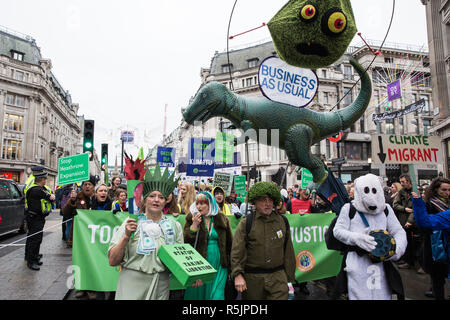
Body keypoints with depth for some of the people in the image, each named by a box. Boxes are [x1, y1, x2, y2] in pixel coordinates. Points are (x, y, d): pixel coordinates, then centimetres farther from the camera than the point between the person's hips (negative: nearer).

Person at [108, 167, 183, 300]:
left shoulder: (174, 226, 3)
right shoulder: (131, 223, -3)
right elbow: (112, 261, -5)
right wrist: (126, 236, -18)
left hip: (161, 288, 2)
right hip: (132, 285, -2)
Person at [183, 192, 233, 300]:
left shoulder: (222, 219, 2)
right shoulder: (192, 218, 0)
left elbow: (229, 242, 8)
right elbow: (186, 241, -8)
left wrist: (229, 265, 9)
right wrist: (194, 225, -18)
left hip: (218, 266, 0)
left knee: (216, 295, 0)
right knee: (198, 293, 10)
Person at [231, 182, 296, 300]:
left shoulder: (283, 221, 6)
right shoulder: (245, 223, -4)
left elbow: (288, 252, 11)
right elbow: (236, 252, -8)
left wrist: (290, 277, 13)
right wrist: (238, 275, -17)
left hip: (278, 276, 2)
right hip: (252, 278, -1)